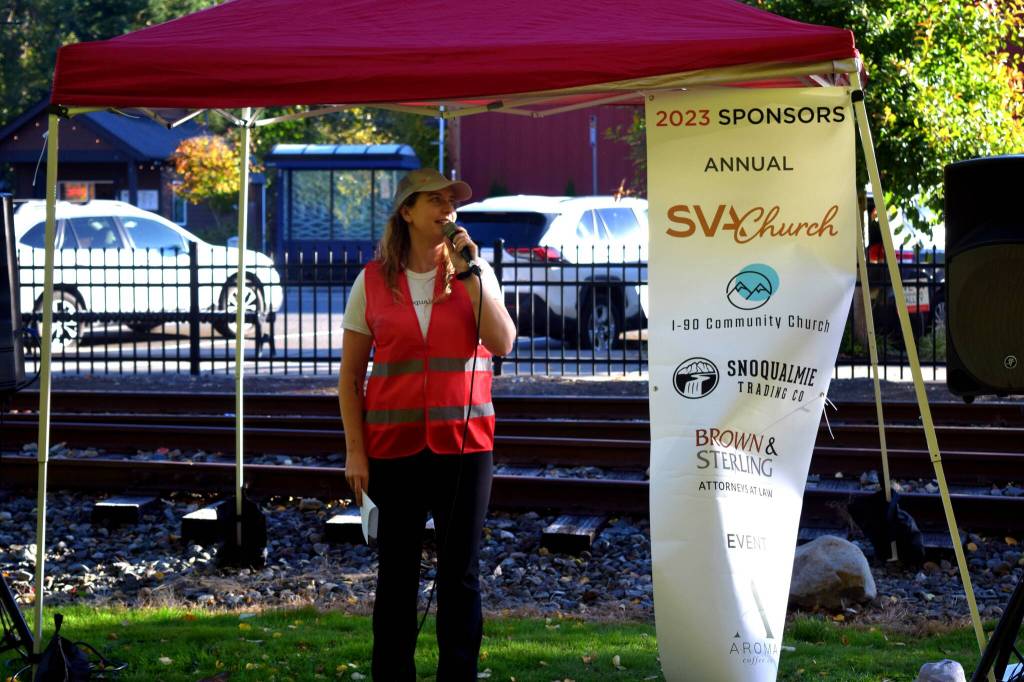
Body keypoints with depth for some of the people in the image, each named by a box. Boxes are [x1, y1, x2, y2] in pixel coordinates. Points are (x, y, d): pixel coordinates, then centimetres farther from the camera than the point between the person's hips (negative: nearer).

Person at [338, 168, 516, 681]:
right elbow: (350, 374, 5)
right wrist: (355, 449, -2)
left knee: (460, 572, 2)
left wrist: (469, 273, -12)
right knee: (396, 573, 6)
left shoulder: (474, 272, 5)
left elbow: (503, 343, -9)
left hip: (463, 442, 0)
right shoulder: (373, 281, 3)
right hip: (394, 446, 0)